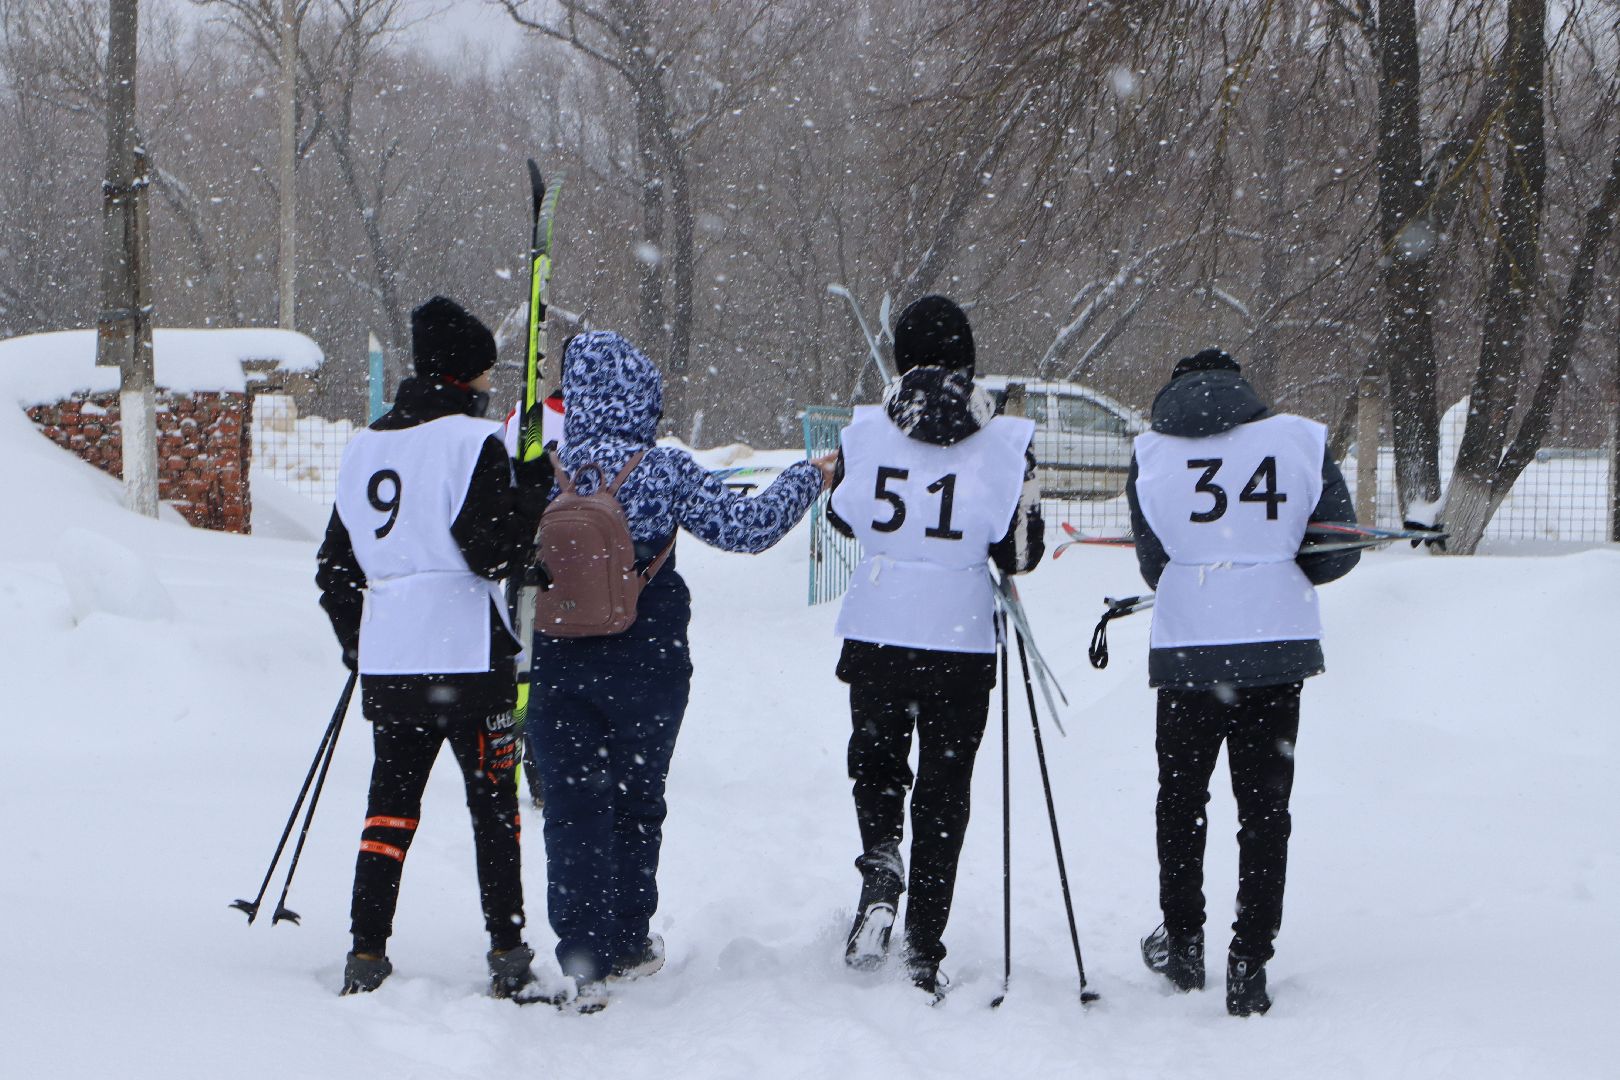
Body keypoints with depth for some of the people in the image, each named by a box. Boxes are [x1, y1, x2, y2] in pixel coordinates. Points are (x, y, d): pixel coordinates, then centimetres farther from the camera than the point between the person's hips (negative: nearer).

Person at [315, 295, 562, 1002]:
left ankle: (365, 957, 8)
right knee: (493, 804, 1)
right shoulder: (472, 440, -8)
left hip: (384, 660, 6)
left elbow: (335, 566, 17)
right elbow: (494, 552, -15)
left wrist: (356, 647, 28)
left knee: (390, 802, 12)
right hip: (466, 656, -6)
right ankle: (509, 958, -2)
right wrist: (533, 488, -3)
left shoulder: (363, 447, 13)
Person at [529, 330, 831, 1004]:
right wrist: (807, 479, 5)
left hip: (559, 666, 0)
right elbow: (746, 527, -10)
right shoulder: (668, 472, -12)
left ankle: (585, 959, -1)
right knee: (636, 802, 17)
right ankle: (630, 945, 26)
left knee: (572, 808, 6)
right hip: (647, 665, 0)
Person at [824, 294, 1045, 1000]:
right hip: (962, 643, -1)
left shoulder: (864, 432, -6)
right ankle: (924, 954, 11)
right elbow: (1018, 554, -7)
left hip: (874, 636, 1)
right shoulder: (1004, 441, -9)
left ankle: (880, 866, -4)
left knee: (876, 760, 24)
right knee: (943, 791, 11)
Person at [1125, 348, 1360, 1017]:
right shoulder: (1301, 440, 0)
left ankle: (1182, 943, 24)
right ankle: (1249, 967, 4)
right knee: (1264, 803, 8)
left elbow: (1154, 564, 2)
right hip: (1279, 649, 0)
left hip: (1186, 648, 0)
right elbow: (1338, 552, 2)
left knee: (1182, 794, 18)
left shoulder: (1151, 453, 1)